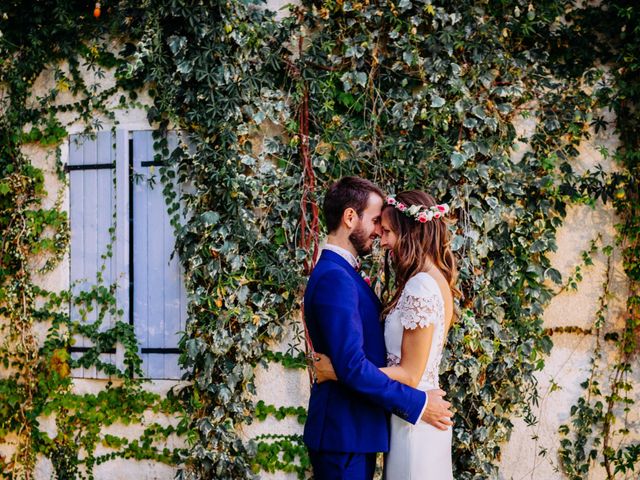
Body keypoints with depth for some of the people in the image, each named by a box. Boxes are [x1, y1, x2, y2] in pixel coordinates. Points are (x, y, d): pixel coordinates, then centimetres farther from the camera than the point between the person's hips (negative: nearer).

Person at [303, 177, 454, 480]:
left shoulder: (342, 273, 13)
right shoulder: (334, 277, -19)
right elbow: (352, 366, -25)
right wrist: (417, 404, -19)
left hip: (352, 429, 10)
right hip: (344, 433, -10)